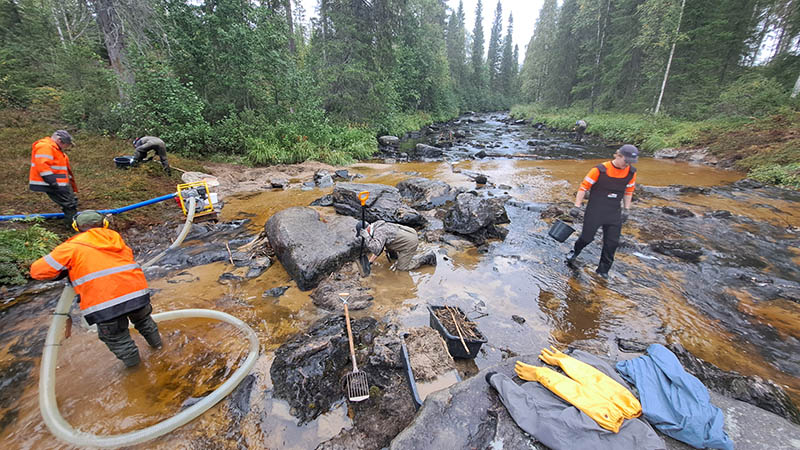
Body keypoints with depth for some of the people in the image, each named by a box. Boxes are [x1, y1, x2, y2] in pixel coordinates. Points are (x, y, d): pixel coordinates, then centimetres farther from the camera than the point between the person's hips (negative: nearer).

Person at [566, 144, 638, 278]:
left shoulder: (631, 172, -1)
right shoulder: (600, 170, -15)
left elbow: (628, 192, 14)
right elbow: (584, 187, -9)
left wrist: (626, 210, 13)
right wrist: (577, 206, -11)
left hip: (614, 213, 4)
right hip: (595, 211, -4)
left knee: (612, 242, 5)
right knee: (587, 237, 3)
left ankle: (603, 270, 20)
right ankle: (575, 253, 35)